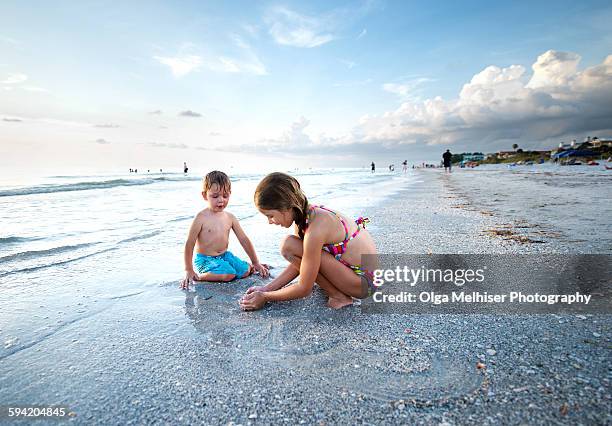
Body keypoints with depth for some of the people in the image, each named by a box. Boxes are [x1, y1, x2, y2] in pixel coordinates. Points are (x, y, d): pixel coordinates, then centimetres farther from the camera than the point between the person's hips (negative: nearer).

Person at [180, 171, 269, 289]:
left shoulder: (230, 217, 2)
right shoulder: (201, 218, -13)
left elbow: (244, 240, 5)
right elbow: (189, 244, -12)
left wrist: (256, 263, 7)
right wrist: (189, 271, -13)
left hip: (225, 255, 6)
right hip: (205, 259, -5)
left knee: (246, 271, -12)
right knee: (229, 275, -28)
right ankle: (199, 277, -11)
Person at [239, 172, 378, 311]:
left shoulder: (315, 229, -29)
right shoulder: (305, 214, -2)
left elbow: (304, 289, -19)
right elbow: (298, 264, 6)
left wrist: (265, 297, -7)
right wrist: (267, 288, 4)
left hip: (363, 282, -9)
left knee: (289, 246, -19)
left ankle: (338, 296, -5)